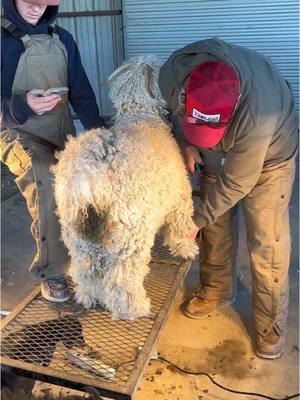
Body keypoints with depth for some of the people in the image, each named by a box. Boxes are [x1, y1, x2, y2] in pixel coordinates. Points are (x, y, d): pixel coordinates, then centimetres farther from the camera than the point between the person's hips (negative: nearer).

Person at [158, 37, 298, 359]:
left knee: (266, 243, -3)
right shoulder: (173, 73, -31)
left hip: (268, 155, -4)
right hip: (216, 153, 5)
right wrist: (185, 143, -15)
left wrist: (198, 219, -18)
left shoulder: (258, 114, -44)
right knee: (214, 224, 11)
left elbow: (236, 182, -29)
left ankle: (271, 325, 15)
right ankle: (216, 290, 34)